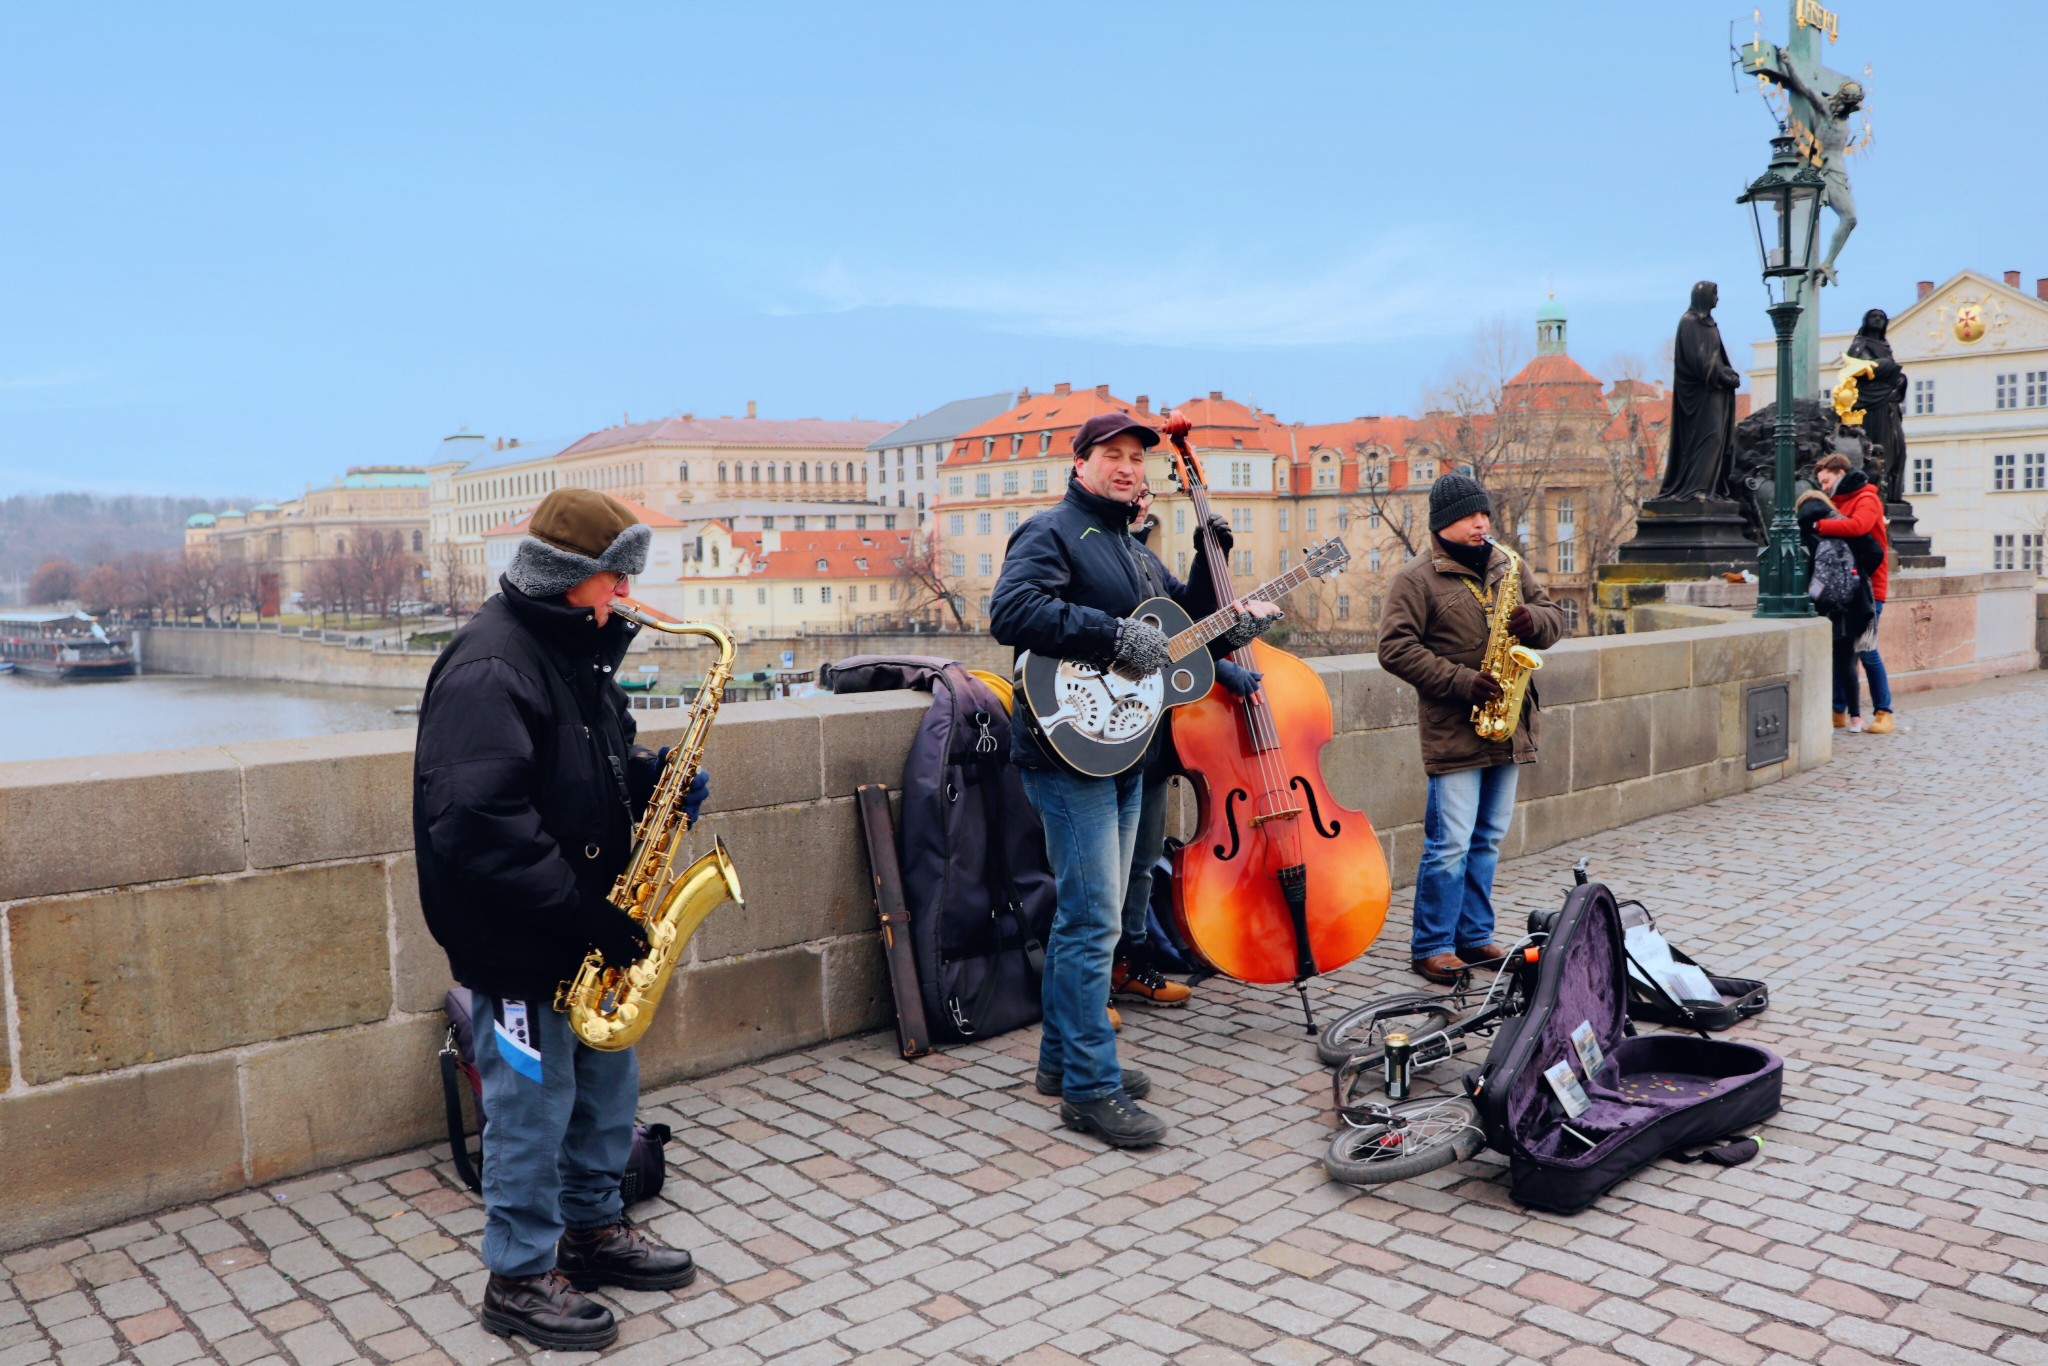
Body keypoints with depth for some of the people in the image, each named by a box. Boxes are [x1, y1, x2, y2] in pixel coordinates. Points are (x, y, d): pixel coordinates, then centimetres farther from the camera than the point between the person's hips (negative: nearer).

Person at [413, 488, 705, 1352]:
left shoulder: (577, 650, 8)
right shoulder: (490, 666, -22)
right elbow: (482, 826, -29)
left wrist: (656, 781, -2)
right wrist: (583, 915, -26)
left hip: (580, 926, 9)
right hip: (516, 940, -9)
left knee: (607, 1085, 20)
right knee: (534, 1105, 4)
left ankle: (593, 1228, 39)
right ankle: (520, 1279, 22)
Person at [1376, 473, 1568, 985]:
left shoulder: (1509, 567, 13)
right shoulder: (1417, 579, -6)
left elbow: (1555, 616, 15)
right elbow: (1396, 647, -13)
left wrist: (1534, 620, -10)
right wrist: (1461, 681, -19)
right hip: (1453, 732, -6)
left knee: (1488, 840, 13)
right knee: (1450, 844, -5)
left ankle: (1474, 936, 24)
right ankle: (1431, 947, 6)